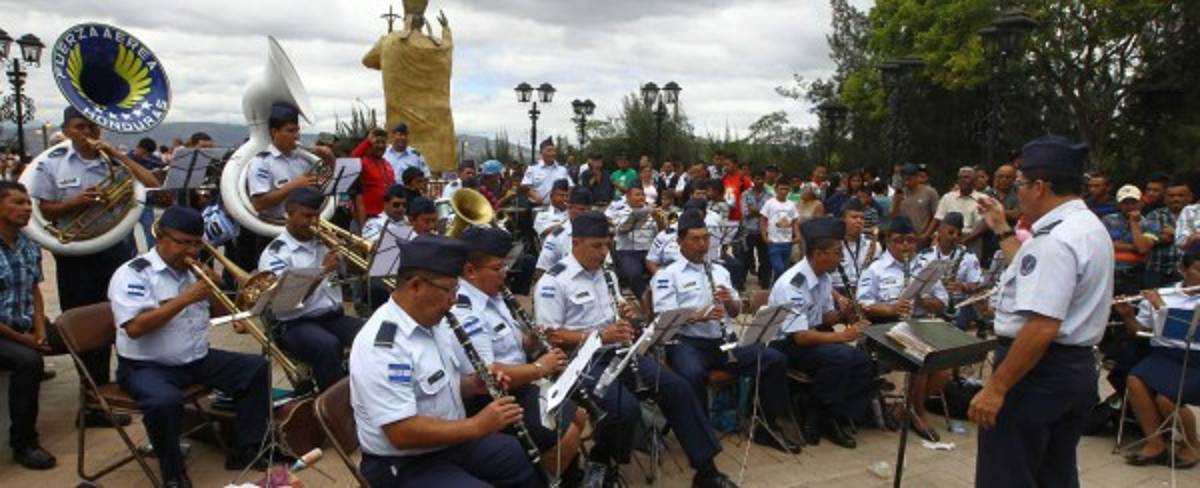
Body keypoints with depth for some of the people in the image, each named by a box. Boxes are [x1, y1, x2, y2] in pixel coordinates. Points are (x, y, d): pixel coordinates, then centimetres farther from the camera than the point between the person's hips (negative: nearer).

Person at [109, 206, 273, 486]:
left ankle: (246, 451, 3)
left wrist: (211, 288, -7)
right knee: (165, 401, -37)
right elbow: (134, 328, -25)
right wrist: (185, 299, -25)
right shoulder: (132, 274, -12)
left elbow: (221, 314, 14)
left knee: (256, 368, -5)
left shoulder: (194, 271, 10)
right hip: (147, 367, -7)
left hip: (198, 360, 7)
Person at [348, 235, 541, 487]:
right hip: (406, 466, -9)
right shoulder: (381, 347, -26)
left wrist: (477, 384, -4)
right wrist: (477, 426, -27)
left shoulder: (434, 322, 3)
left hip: (454, 440, 9)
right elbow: (401, 433, -30)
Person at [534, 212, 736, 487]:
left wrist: (623, 317, -1)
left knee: (678, 389, -6)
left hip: (616, 352, 8)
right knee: (626, 408, -31)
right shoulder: (553, 282, -11)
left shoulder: (603, 273, 14)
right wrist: (599, 335, -25)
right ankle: (600, 461, 2)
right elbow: (550, 335, -17)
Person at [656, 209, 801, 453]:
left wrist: (730, 301, -5)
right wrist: (698, 316, -25)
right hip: (687, 343, -5)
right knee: (693, 375, -38)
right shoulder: (667, 275, 1)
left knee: (775, 360, -12)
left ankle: (768, 427, 2)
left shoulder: (720, 270, 20)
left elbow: (736, 312, 19)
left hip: (723, 341, 5)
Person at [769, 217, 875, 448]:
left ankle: (837, 419, 2)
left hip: (812, 338, 8)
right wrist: (841, 336, -27)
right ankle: (815, 419, -11)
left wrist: (843, 314, -9)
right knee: (840, 355, -30)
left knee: (863, 363, -8)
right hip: (786, 345, -8)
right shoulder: (792, 284, -27)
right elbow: (800, 336, -29)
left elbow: (825, 316, 12)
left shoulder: (824, 278, 0)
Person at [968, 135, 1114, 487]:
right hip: (1079, 367, 10)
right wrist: (1002, 230, 25)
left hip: (1040, 370, -10)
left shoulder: (1054, 239, -22)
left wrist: (995, 388, -25)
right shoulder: (1089, 228, 11)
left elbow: (1042, 327, -28)